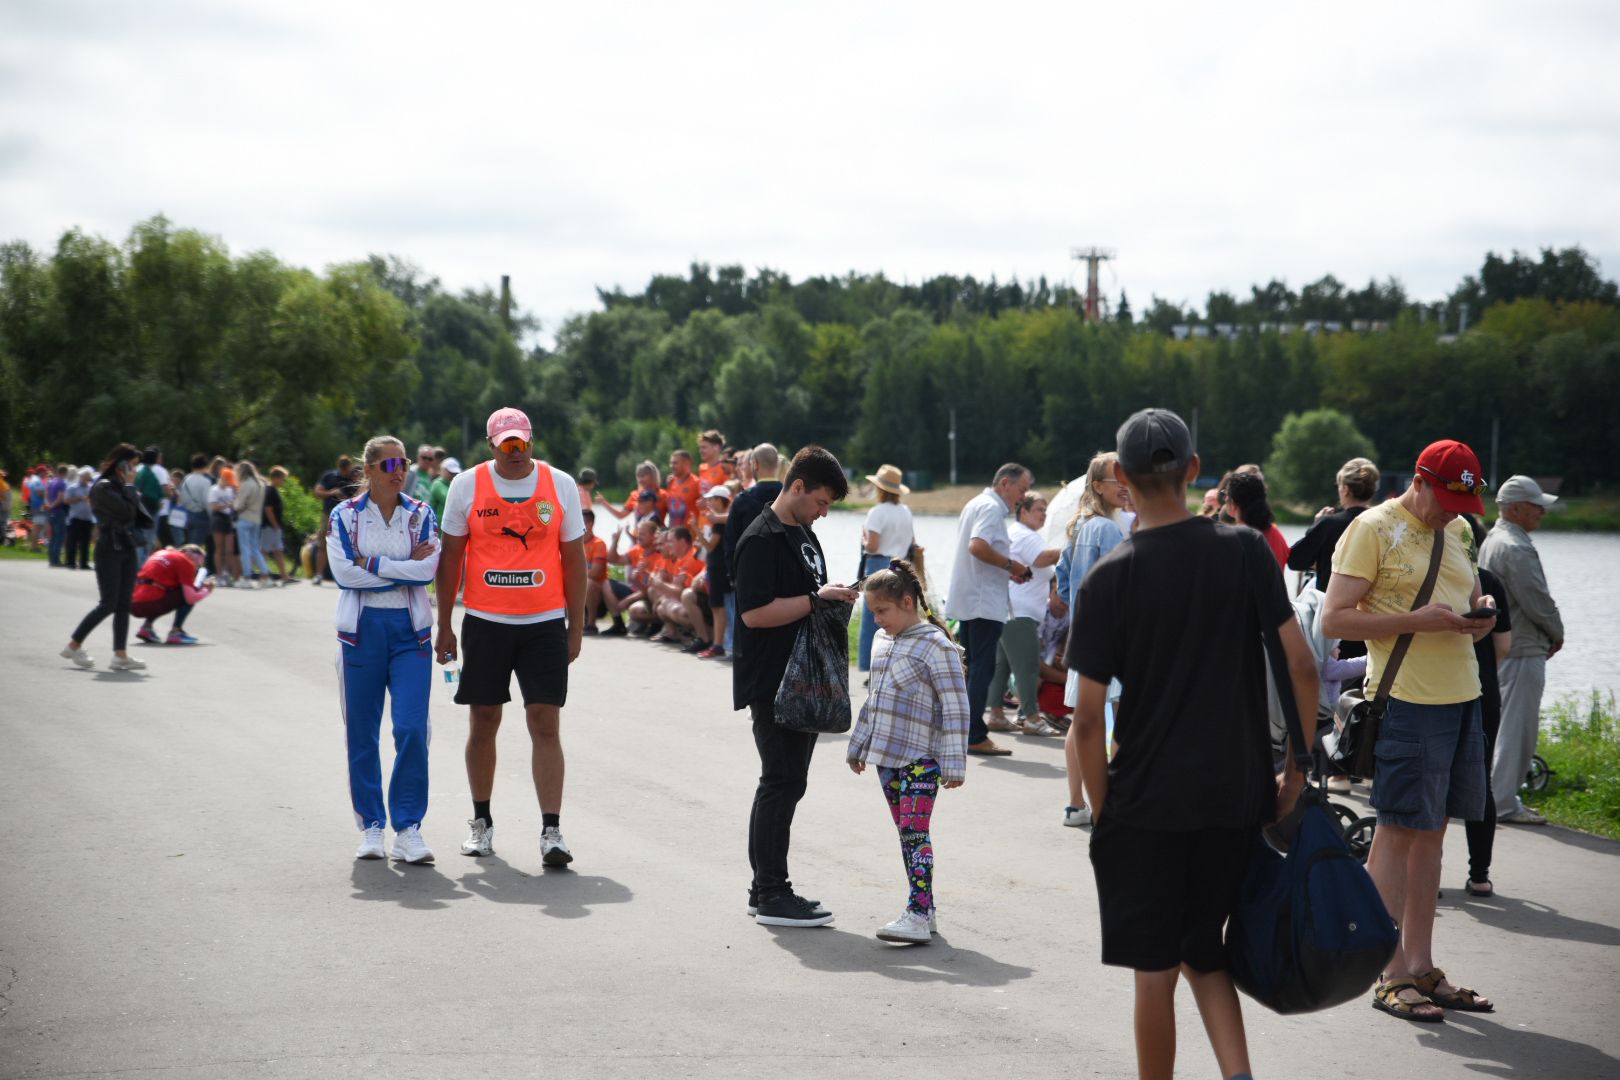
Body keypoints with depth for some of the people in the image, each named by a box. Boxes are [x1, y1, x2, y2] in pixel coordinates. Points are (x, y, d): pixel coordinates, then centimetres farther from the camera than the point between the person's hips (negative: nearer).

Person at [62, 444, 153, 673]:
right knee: (109, 604, -7)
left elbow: (138, 516, 9)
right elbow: (127, 512, -22)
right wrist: (129, 486, -11)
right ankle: (73, 646, 6)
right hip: (110, 550, -8)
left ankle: (120, 655, 2)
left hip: (127, 548, 8)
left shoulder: (122, 487, 14)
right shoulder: (103, 487, -12)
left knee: (124, 604, 3)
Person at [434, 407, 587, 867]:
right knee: (484, 722, 8)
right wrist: (444, 626, 4)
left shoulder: (560, 484, 1)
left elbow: (574, 558, 6)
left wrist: (576, 627, 4)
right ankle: (481, 821, 23)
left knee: (546, 724, -6)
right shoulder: (467, 485, 1)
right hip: (484, 621, 1)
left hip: (544, 623, -1)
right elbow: (451, 556, 6)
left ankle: (551, 831, -6)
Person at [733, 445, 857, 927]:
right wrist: (816, 599, -22)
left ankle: (768, 889, 19)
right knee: (781, 783, -7)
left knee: (788, 783, 12)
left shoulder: (804, 534, 16)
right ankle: (770, 896, -2)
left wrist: (833, 598, 8)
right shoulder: (761, 539, -15)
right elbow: (754, 612, -23)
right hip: (771, 684, -9)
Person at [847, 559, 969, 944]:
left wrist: (953, 763, -15)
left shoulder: (936, 646, -12)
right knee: (905, 833, 10)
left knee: (915, 831, -14)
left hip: (921, 758, -8)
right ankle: (924, 909, 15)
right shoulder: (882, 642, 14)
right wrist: (858, 746, 26)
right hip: (886, 755, 8)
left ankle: (918, 915, -18)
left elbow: (955, 707, -13)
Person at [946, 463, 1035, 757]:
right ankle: (975, 737, -6)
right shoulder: (992, 507, -13)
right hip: (985, 603, -10)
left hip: (967, 601, 10)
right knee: (982, 669, -7)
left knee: (972, 667, 15)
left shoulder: (976, 504, 20)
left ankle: (961, 731, 19)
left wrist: (1007, 572, 15)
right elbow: (978, 546, -27)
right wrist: (1011, 565, -16)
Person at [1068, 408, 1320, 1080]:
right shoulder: (1244, 552, -2)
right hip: (1235, 795, 3)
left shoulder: (1108, 579, -7)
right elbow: (1302, 667, -4)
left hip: (1146, 802, -3)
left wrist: (1101, 811, 2)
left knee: (1155, 970, 8)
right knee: (1204, 956, 16)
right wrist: (1297, 771, 6)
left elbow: (1089, 719, -9)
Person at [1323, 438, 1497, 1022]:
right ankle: (1391, 974, 2)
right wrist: (1416, 621, -20)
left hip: (1462, 696, 7)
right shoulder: (1373, 529, -7)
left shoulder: (1458, 531, 16)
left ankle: (1421, 968, 16)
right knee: (1398, 832, -3)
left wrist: (1481, 617, 3)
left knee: (1431, 832, 11)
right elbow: (1334, 618, -12)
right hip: (1407, 701, -7)